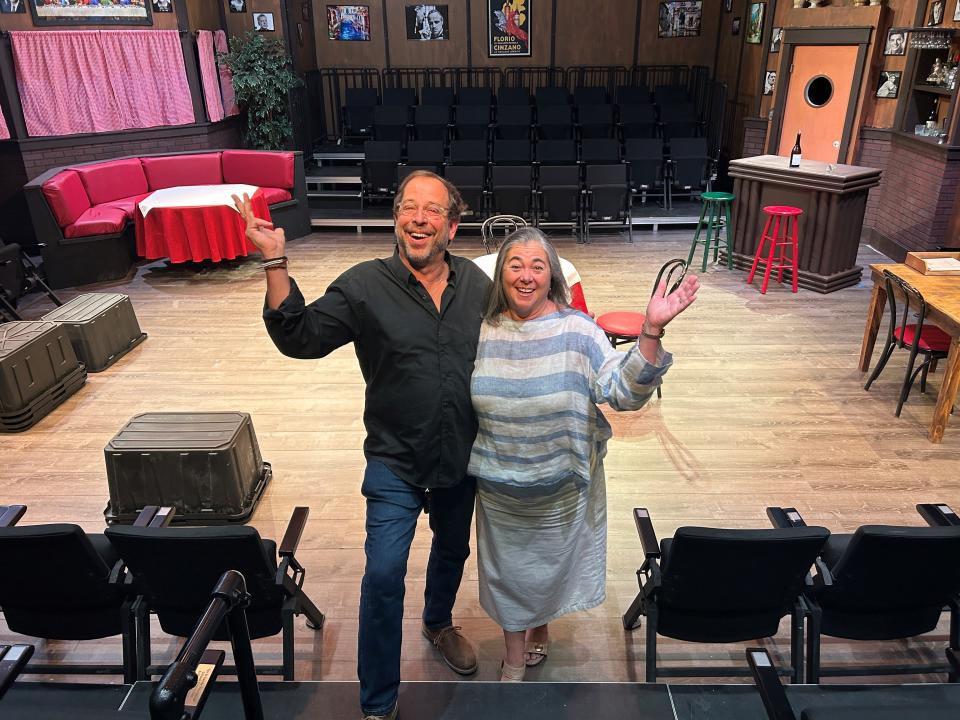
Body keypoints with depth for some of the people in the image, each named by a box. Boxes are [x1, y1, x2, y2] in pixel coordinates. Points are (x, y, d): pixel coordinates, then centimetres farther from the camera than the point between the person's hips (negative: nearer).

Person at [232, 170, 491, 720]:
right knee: (384, 573, -7)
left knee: (453, 547, 24)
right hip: (396, 460, -4)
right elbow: (300, 337, -18)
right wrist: (275, 263, -28)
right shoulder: (365, 286, -12)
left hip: (463, 457, 4)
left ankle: (439, 623, 56)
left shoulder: (478, 284, -3)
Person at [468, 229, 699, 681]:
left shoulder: (577, 331, -16)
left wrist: (651, 331, -36)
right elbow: (459, 403, 8)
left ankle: (540, 629, 53)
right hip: (499, 488, 2)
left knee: (550, 564, 22)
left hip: (560, 489, -1)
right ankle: (514, 657, 44)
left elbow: (624, 391, -25)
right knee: (507, 569, 18)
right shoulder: (482, 332, -7)